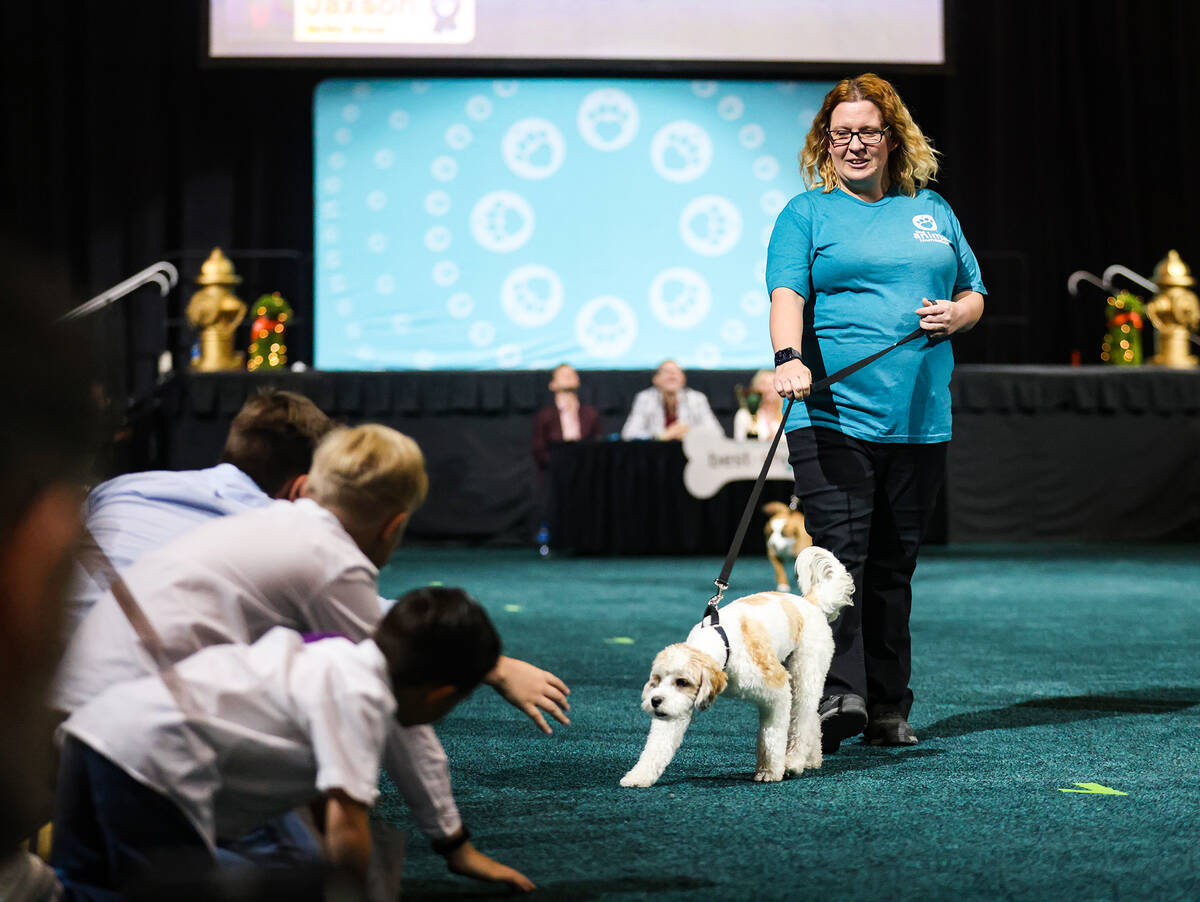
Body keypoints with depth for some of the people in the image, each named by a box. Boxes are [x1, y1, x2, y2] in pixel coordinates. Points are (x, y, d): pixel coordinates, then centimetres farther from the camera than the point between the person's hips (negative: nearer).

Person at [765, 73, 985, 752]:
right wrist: (789, 357, -29)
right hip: (834, 413, -4)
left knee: (894, 567, 8)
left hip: (921, 418, 4)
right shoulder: (807, 214, 5)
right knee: (840, 559, -14)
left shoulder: (931, 210, 18)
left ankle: (887, 706, 14)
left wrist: (956, 314, 0)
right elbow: (787, 295, -10)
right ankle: (840, 697, -17)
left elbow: (974, 292, 23)